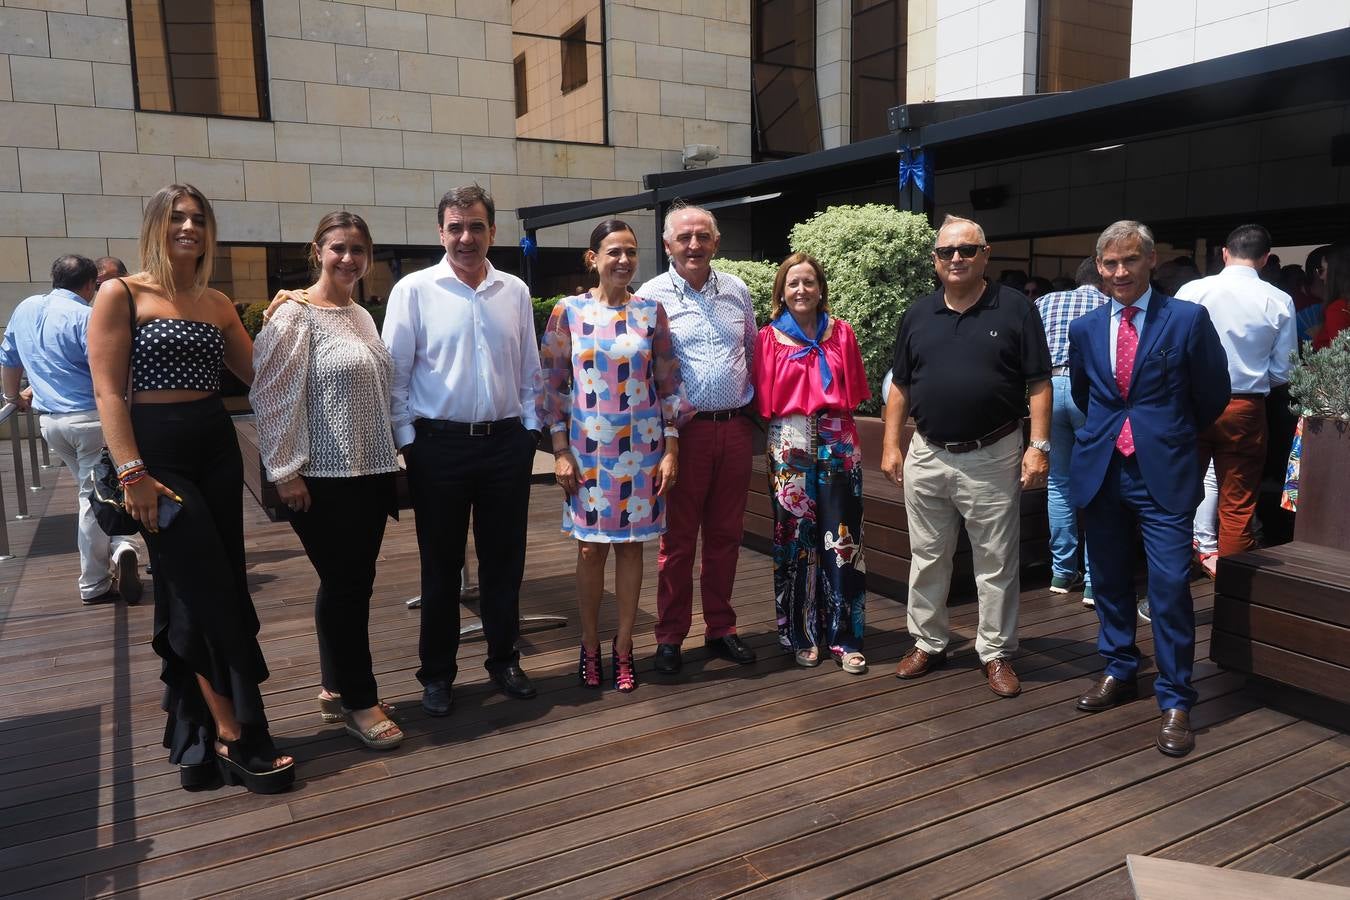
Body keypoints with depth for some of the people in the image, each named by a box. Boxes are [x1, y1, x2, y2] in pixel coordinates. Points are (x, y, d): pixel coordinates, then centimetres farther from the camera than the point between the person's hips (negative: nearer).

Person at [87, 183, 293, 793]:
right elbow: (108, 391, -10)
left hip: (218, 448, 6)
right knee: (215, 596, -7)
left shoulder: (217, 304, 12)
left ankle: (195, 737, 24)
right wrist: (133, 474, -17)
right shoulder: (121, 294, -4)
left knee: (195, 596, 11)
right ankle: (236, 737, 4)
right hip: (158, 451, -6)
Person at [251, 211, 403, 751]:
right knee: (346, 585, 0)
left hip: (369, 472, 7)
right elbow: (273, 397, -14)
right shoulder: (294, 315, -9)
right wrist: (286, 472, -16)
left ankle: (335, 689, 27)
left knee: (350, 583, 13)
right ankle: (359, 702, 12)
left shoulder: (362, 317, 13)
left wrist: (390, 462, 18)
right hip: (323, 478, -7)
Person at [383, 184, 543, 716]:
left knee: (504, 559, 11)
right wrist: (406, 441, -5)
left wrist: (529, 431, 7)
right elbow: (395, 374, -2)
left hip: (506, 442, 3)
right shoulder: (414, 290, -3)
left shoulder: (515, 292, 6)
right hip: (440, 443, -3)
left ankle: (504, 660, 28)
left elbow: (529, 371, 11)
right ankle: (437, 673, 22)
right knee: (441, 564, 8)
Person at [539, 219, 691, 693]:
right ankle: (590, 646, 23)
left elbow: (669, 384, 3)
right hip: (588, 447, -1)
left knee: (631, 544, 8)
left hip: (641, 446, 1)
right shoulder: (568, 312, -1)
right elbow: (551, 384, 0)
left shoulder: (651, 311, 2)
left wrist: (671, 449, -1)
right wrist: (560, 450, -5)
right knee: (591, 546, 5)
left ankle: (623, 646, 22)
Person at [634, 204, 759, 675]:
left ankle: (721, 629, 25)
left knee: (726, 534, 12)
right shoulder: (651, 296, -3)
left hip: (735, 428, 4)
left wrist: (745, 398, 15)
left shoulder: (736, 291, 10)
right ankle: (670, 637, 16)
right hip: (684, 429, -4)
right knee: (678, 538, 3)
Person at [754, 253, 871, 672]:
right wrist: (781, 430, -4)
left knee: (842, 540, -2)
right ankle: (803, 636, 16)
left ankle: (844, 638, 7)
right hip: (789, 448, -1)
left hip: (837, 445, 1)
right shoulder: (769, 338, 5)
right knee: (795, 541, 4)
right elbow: (763, 400, 4)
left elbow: (853, 393, 9)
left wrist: (836, 425, 1)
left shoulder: (841, 333, 9)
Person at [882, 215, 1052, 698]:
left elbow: (1038, 384, -3)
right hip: (926, 456, 3)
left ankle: (996, 653, 20)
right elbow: (900, 386, 10)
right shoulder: (917, 314, 8)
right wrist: (891, 445, 5)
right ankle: (928, 643, 28)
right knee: (927, 558, 13)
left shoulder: (1015, 308, -3)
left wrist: (1039, 445, -11)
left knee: (996, 562, 6)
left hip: (992, 456, -3)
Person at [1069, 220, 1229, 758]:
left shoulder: (1188, 320, -4)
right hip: (1100, 468, 4)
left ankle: (1175, 699, 8)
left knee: (1170, 587, -6)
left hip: (1163, 471, -4)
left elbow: (1213, 396, 5)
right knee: (1109, 580, 14)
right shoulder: (1084, 329, 7)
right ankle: (1119, 671, 33)